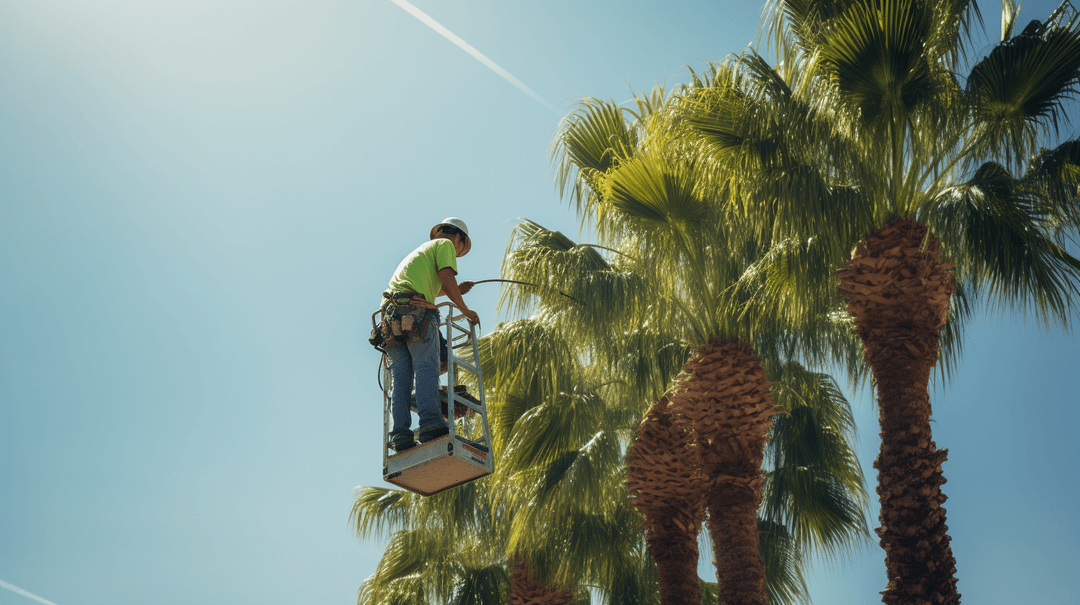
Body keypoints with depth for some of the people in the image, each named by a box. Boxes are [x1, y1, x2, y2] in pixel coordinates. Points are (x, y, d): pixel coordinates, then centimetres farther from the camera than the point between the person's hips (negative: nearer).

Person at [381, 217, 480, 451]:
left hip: (391, 312, 8)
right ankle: (430, 423, -30)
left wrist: (455, 290, 56)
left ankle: (401, 434, -10)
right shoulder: (445, 244, 14)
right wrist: (465, 310, 7)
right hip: (415, 311, -7)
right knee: (426, 367, -16)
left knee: (400, 377, 0)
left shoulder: (421, 250, 38)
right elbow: (447, 278, -2)